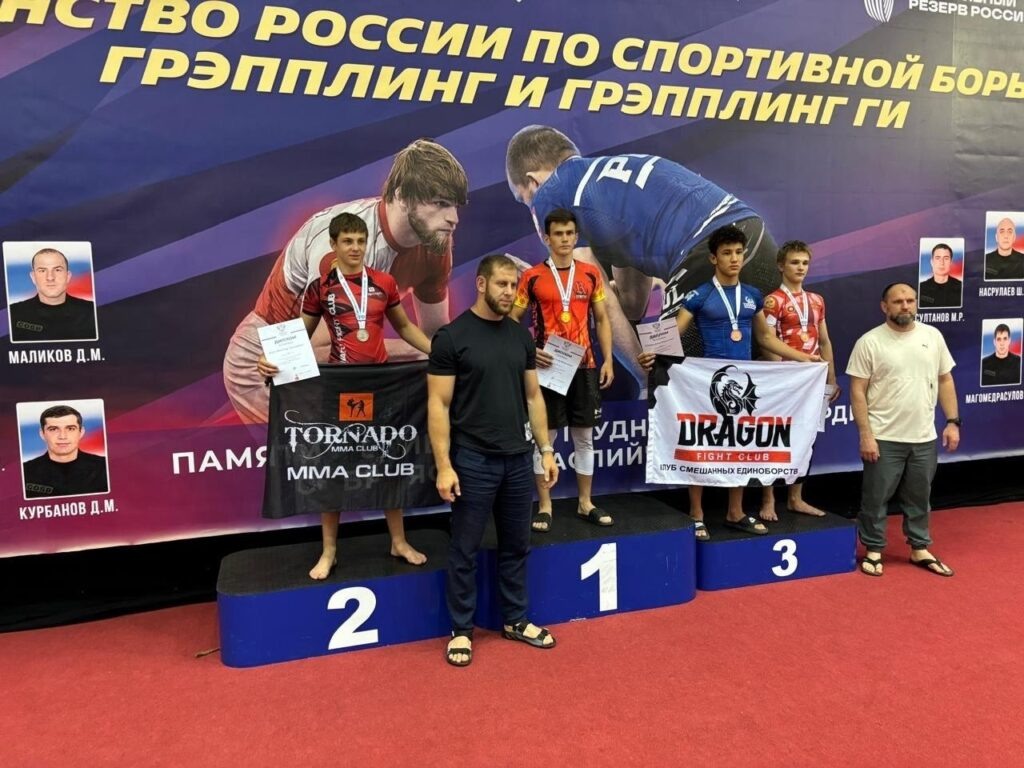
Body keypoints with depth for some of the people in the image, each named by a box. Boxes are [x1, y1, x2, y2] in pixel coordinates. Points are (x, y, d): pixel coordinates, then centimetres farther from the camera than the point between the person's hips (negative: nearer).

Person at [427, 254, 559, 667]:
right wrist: (443, 465, -16)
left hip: (518, 459, 6)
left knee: (516, 546, 16)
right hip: (473, 461, -5)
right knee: (464, 550, 7)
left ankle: (515, 620, 32)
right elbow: (438, 405, -11)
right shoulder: (452, 336, -10)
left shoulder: (521, 336, 7)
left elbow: (533, 396, 12)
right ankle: (461, 630, 21)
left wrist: (546, 449, 7)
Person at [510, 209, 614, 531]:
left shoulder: (591, 274, 7)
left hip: (584, 365, 3)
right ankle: (544, 507, 14)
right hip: (547, 366, -3)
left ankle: (586, 503, 22)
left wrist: (608, 360, 4)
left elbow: (602, 319, 11)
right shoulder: (532, 277, -1)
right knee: (545, 435, 3)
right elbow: (513, 320, 2)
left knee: (584, 435, 10)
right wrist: (529, 351, -13)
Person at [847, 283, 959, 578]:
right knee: (876, 498, 6)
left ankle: (920, 549, 32)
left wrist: (953, 422, 3)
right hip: (884, 438, -4)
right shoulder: (869, 342, -9)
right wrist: (865, 435, -15)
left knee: (919, 497, 17)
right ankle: (873, 550, 22)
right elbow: (858, 392, -10)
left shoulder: (932, 336, 4)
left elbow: (945, 380, 10)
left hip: (924, 437, 4)